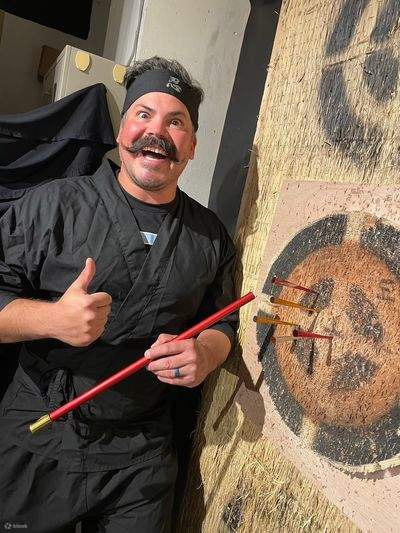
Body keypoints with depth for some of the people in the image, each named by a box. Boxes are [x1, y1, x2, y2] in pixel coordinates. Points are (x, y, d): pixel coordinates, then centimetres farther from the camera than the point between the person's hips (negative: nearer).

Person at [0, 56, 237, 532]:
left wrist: (203, 355, -12)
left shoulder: (210, 235, 1)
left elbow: (222, 323, 9)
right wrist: (52, 319, -27)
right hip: (39, 443, -2)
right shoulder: (53, 204, -9)